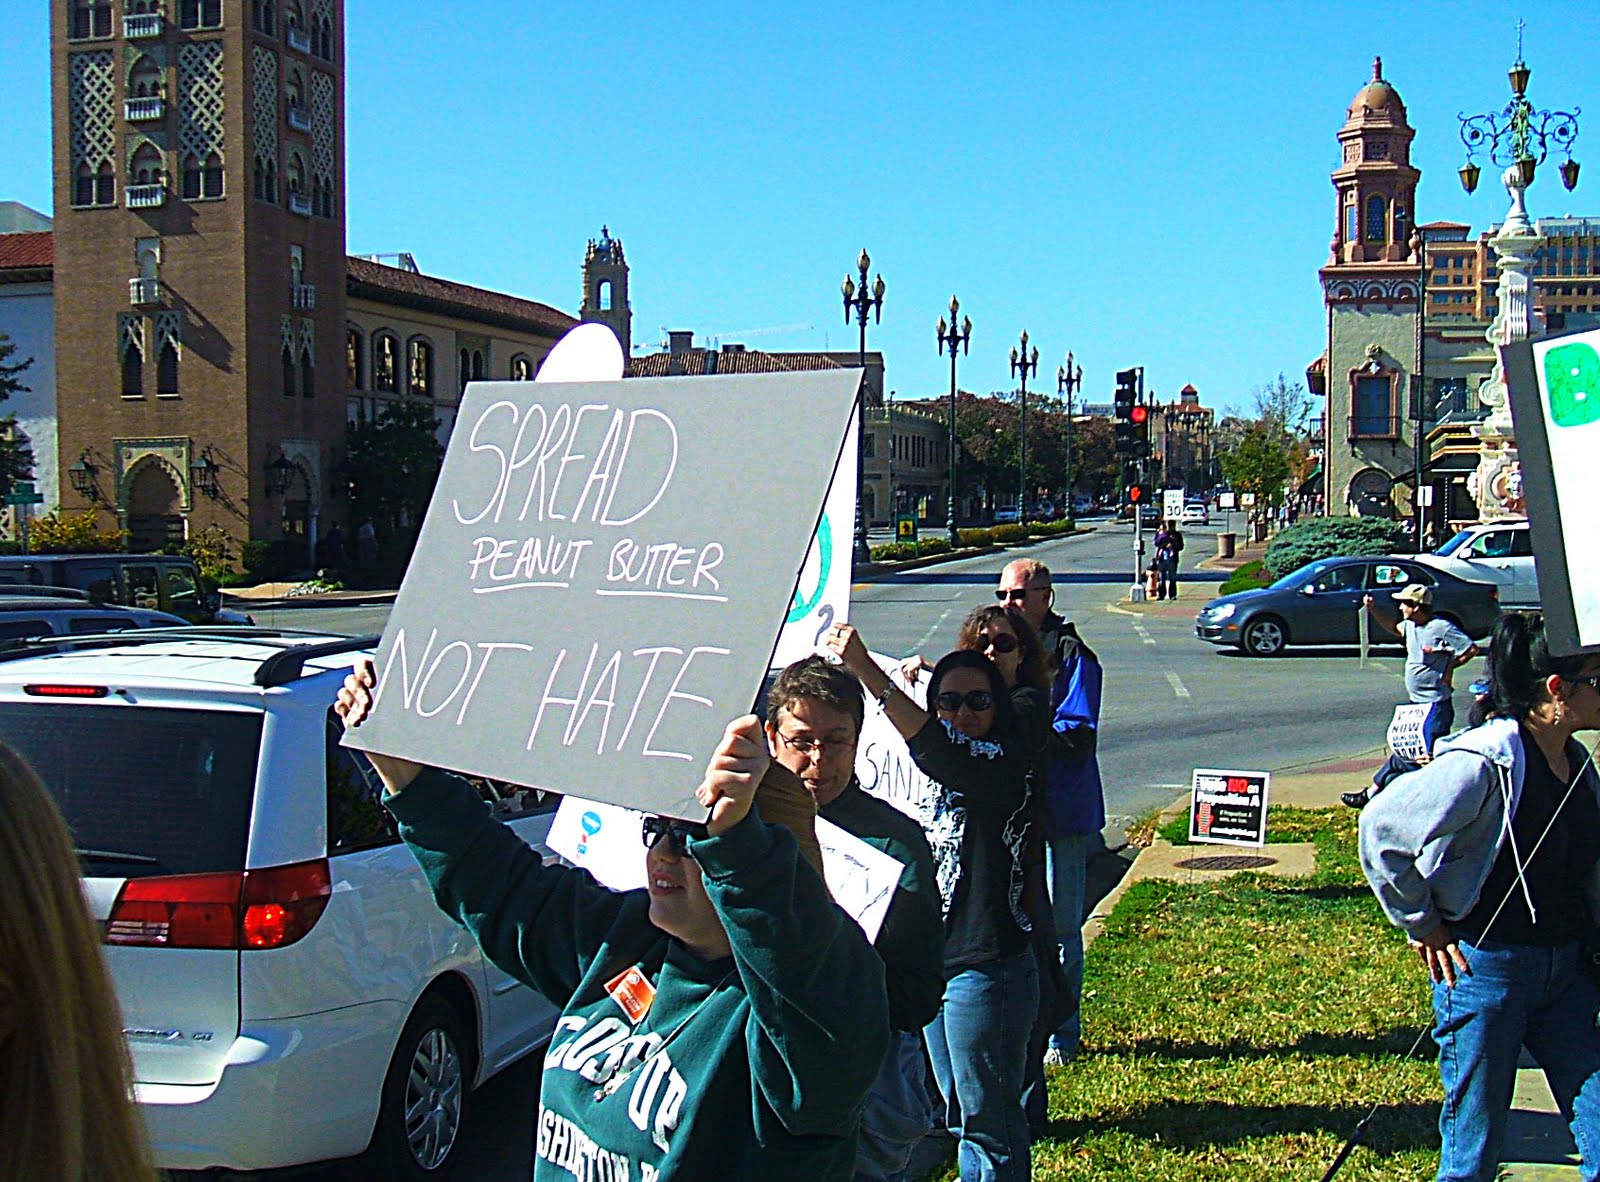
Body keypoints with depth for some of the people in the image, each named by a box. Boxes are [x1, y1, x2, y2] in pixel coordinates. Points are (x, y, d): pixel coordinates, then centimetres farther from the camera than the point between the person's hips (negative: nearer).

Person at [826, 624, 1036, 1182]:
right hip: (934, 964, 9)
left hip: (985, 969, -9)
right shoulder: (942, 782, 10)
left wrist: (867, 671, -44)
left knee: (988, 1119, 2)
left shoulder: (1005, 768, -17)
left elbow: (939, 751, -38)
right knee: (959, 1114, 21)